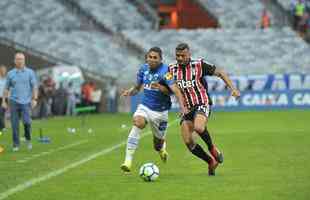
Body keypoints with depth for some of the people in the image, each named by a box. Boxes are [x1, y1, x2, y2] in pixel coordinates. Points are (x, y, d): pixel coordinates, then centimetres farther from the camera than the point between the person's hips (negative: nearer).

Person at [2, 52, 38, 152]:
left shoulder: (30, 72, 2)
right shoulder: (10, 74, 6)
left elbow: (34, 87, -1)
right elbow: (6, 88, 12)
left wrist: (34, 99, -11)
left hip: (26, 102, -2)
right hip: (14, 102, 2)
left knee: (27, 122, -16)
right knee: (15, 124, 0)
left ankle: (28, 138, 11)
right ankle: (16, 144, 9)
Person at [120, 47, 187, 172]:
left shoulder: (165, 71, -17)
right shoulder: (144, 69, 1)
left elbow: (174, 90, -26)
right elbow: (138, 87, 14)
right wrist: (130, 92, -6)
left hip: (160, 110, -3)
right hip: (145, 106, 3)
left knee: (158, 144, 7)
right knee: (137, 123, -29)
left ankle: (162, 148, 50)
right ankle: (128, 161, -32)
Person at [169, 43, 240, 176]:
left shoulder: (199, 65, -7)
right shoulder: (172, 69, 4)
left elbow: (220, 73, 0)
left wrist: (232, 89, -9)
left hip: (202, 105, -5)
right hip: (186, 108, 5)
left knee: (198, 127, -34)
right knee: (188, 142, -5)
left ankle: (212, 148, -3)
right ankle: (211, 161, 16)